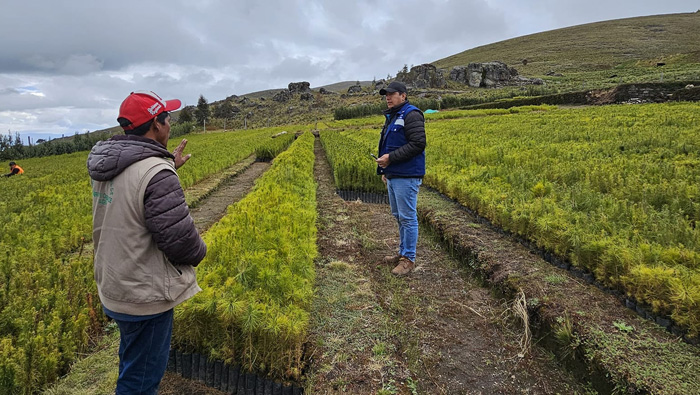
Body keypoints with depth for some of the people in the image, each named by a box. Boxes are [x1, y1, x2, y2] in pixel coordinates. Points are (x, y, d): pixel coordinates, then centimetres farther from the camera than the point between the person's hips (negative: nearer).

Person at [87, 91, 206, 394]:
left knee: (132, 363, 30)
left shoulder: (105, 166, 0)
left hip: (113, 288, 9)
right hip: (146, 297, -9)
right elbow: (180, 239, -27)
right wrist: (199, 251, -6)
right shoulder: (155, 173, -28)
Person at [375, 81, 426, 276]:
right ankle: (403, 253, 27)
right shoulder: (392, 117, 19)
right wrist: (385, 170, 21)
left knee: (407, 217, -4)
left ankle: (409, 259, 6)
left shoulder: (412, 115, -11)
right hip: (393, 176, 10)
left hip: (406, 177, -10)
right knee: (399, 216, 16)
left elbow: (418, 144, -21)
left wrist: (390, 158, -20)